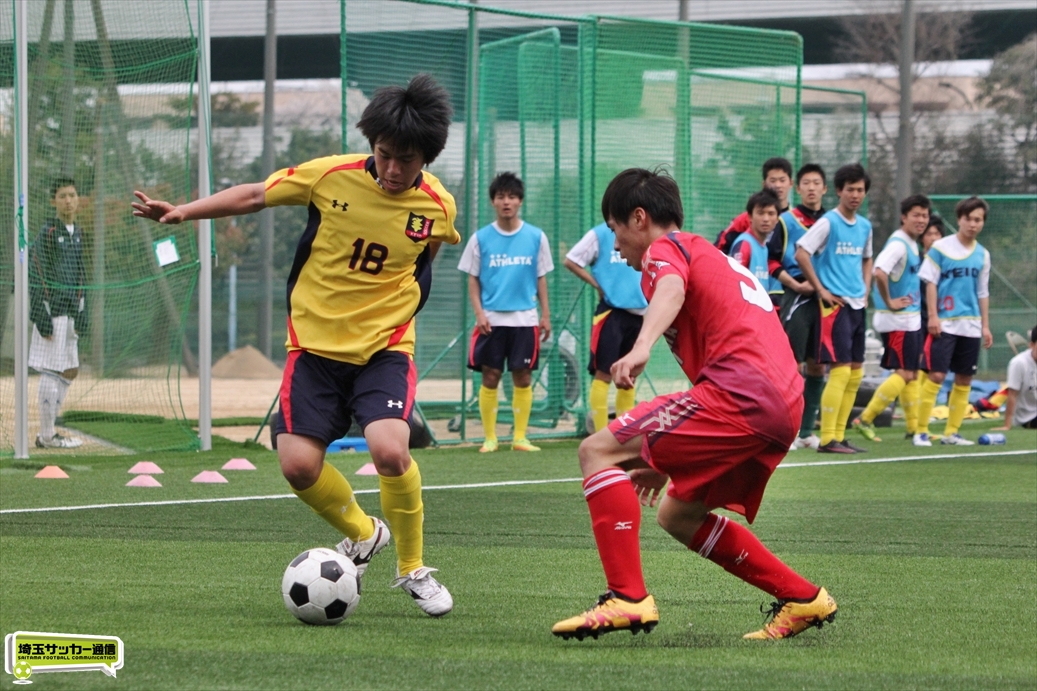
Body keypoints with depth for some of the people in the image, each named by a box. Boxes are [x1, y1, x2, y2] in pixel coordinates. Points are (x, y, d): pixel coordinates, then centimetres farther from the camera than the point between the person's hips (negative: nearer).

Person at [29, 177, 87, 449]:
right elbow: (36, 275, -14)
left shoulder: (77, 232, 12)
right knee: (52, 371, -6)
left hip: (69, 311, 8)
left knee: (69, 371, 12)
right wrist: (42, 316, -18)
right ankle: (47, 435, 0)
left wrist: (82, 312, 9)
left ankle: (47, 432, 20)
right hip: (51, 310, -8)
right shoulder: (48, 232, -11)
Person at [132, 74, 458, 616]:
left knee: (389, 449, -26)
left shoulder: (438, 208, -7)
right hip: (315, 343, 1)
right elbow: (254, 196, 2)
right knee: (297, 462, -13)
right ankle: (363, 534, 19)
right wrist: (184, 211, -6)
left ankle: (413, 569, -1)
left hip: (384, 347, -1)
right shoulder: (331, 176, -11)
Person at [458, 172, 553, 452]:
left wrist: (546, 315, 4)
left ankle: (520, 437, 8)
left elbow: (541, 279, 8)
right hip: (491, 320, 0)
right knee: (490, 377, -1)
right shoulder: (481, 238, 2)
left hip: (525, 319, 1)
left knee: (523, 378, 1)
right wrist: (479, 313, -7)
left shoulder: (536, 237, 3)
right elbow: (473, 279, 5)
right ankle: (489, 437, 6)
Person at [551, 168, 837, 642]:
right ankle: (802, 599, 22)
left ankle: (627, 598, -22)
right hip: (784, 406, 9)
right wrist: (669, 458, 41)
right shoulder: (715, 259, 35)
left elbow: (671, 290, -19)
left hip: (739, 393, -9)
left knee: (598, 451, -9)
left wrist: (642, 347, -39)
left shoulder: (666, 249, 7)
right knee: (677, 516, 24)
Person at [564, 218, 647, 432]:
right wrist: (597, 285, -6)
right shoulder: (600, 234, -2)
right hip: (610, 311, -5)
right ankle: (601, 433, -6)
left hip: (638, 312, 5)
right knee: (604, 373, -7)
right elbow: (571, 261, -1)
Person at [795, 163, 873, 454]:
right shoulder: (828, 223, -9)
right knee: (841, 370, -13)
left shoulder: (865, 226, 13)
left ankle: (839, 435, 13)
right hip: (835, 304, -8)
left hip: (857, 306, 8)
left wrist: (865, 290, 15)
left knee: (855, 374, 7)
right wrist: (821, 290, -13)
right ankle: (827, 438, -11)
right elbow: (801, 253, -15)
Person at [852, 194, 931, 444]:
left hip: (911, 318, 10)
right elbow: (879, 272, -32)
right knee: (904, 373, -10)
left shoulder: (912, 245, 13)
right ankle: (865, 420, -5)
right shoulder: (898, 244, -17)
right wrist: (889, 302, -21)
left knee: (911, 372, 10)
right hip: (897, 321, -10)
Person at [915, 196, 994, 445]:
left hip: (971, 326, 5)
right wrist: (933, 316, -11)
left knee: (964, 380, 5)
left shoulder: (983, 255, 10)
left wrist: (985, 325, 12)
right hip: (945, 323, -5)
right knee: (936, 375, -11)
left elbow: (983, 293, 16)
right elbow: (930, 283, -4)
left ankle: (951, 432, 12)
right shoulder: (941, 248, -3)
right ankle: (921, 431, -5)